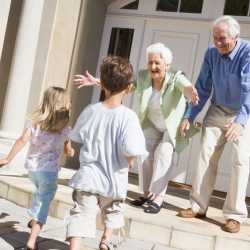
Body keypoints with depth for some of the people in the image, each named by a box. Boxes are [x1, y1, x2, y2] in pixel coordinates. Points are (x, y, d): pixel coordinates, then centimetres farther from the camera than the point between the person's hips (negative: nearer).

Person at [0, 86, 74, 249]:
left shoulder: (35, 121, -5)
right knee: (44, 201, 2)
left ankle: (34, 220, 45)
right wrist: (71, 151, 29)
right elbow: (68, 151, 6)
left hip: (32, 166, 4)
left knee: (41, 192, 33)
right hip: (49, 169, -4)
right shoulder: (64, 128, -7)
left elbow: (22, 140, -15)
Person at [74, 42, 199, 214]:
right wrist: (97, 81, -30)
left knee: (163, 153, -21)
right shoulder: (143, 77, -15)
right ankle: (147, 194, 7)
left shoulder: (176, 77, -28)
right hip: (153, 124, 5)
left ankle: (157, 197, -14)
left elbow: (185, 85, -49)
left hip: (174, 125, -4)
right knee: (147, 152, -8)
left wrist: (190, 92, -73)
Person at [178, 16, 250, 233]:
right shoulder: (211, 53, -8)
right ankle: (198, 206, 7)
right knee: (206, 155, -1)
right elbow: (203, 88, -2)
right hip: (217, 111, 4)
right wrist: (189, 116, -6)